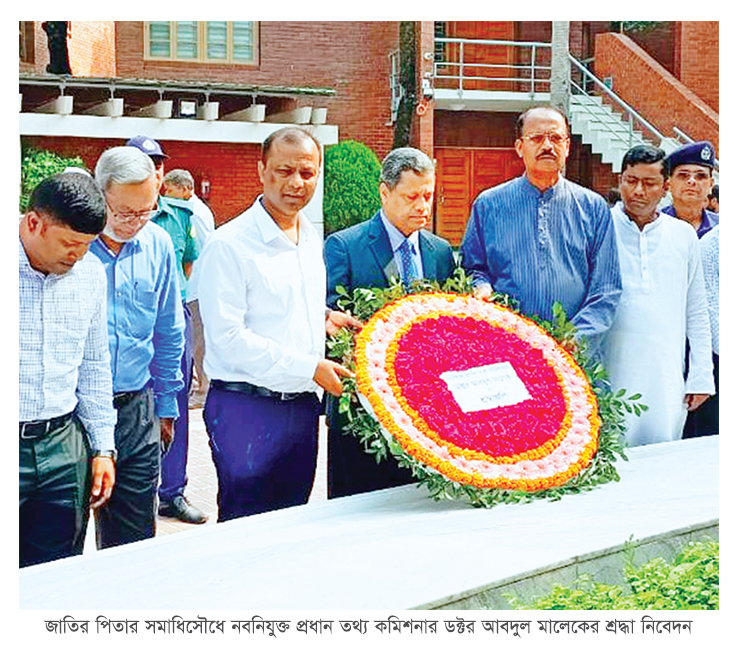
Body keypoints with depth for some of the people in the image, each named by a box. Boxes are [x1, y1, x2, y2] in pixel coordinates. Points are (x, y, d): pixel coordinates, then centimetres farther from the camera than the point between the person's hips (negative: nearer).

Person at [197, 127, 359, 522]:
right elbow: (228, 338, -18)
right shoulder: (229, 244, -13)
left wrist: (324, 318, 4)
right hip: (246, 410, -7)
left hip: (302, 406, 7)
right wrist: (310, 368, -18)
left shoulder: (311, 239, 12)